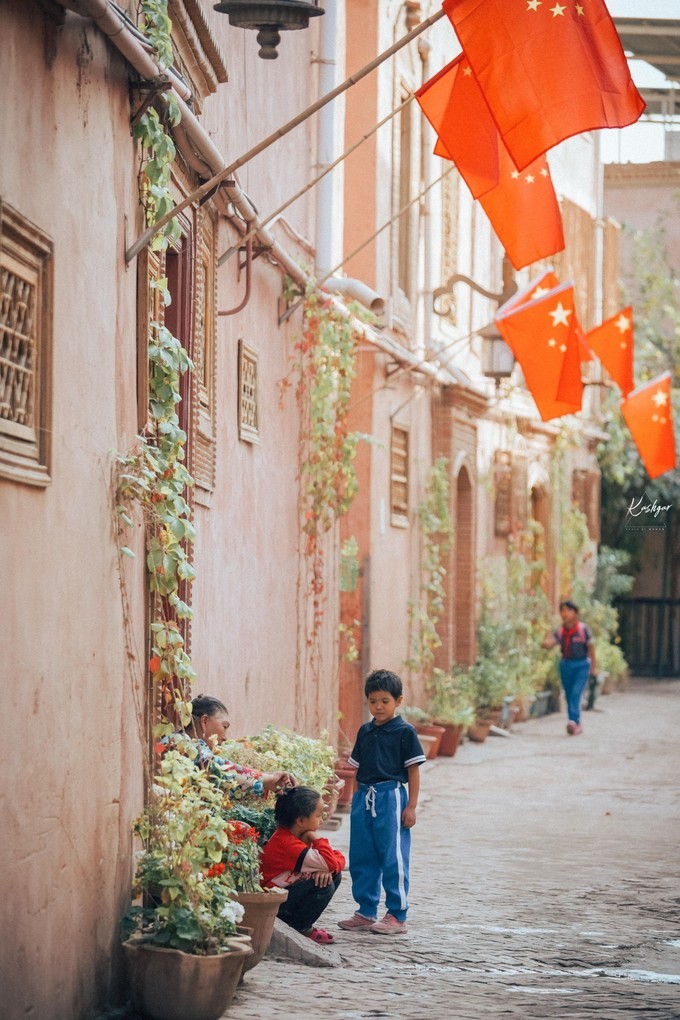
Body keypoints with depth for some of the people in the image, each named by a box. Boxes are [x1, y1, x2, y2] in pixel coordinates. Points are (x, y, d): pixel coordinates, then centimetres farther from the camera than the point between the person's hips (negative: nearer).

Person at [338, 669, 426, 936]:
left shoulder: (404, 732, -3)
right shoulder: (365, 731, 13)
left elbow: (413, 770, -4)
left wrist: (411, 806, -9)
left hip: (391, 796, -6)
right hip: (364, 797, 6)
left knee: (393, 858, -4)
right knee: (361, 858, 9)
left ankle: (397, 916, 2)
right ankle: (366, 913, 18)